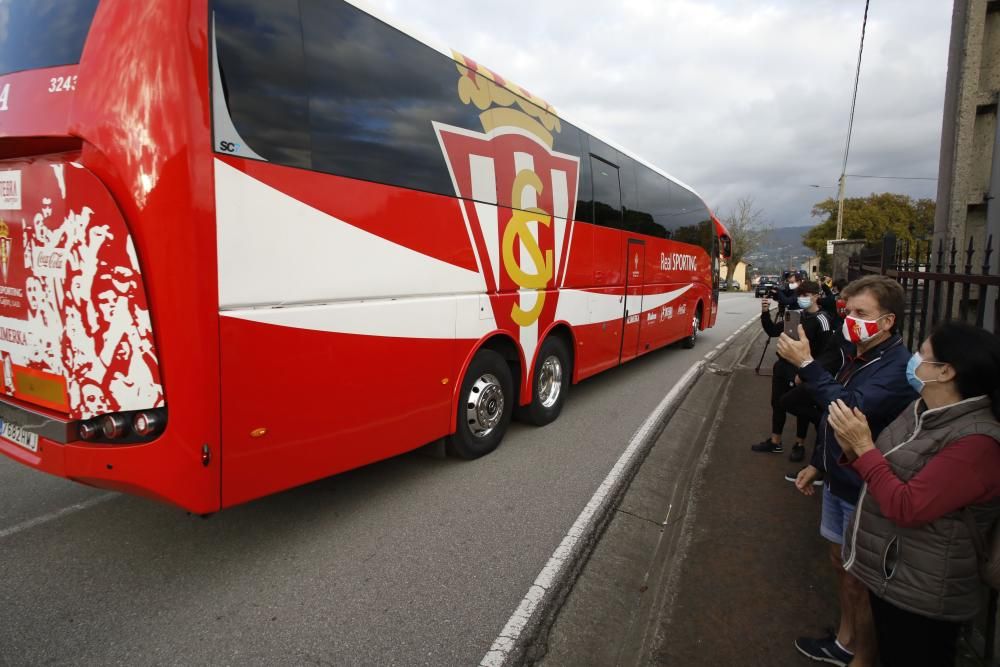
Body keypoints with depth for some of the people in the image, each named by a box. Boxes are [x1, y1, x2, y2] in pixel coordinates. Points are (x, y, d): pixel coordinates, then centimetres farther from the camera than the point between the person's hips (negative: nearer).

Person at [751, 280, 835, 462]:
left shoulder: (822, 320, -14)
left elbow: (825, 352, -18)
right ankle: (775, 442, 28)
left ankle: (800, 445, 24)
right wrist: (765, 313, -6)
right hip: (783, 366, 7)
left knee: (801, 407, 8)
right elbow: (773, 331, 10)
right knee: (777, 403, 14)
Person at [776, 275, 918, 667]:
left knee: (860, 578, 5)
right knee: (841, 561, 22)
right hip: (838, 479, 9)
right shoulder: (853, 354, 5)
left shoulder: (898, 368, -22)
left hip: (865, 489, -9)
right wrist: (818, 463, 18)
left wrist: (806, 366, -34)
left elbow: (852, 408, -36)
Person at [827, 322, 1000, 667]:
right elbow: (889, 472, 12)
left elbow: (907, 508, -29)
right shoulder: (923, 409, 3)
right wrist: (853, 448, -8)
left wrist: (864, 447, -24)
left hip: (920, 594, -8)